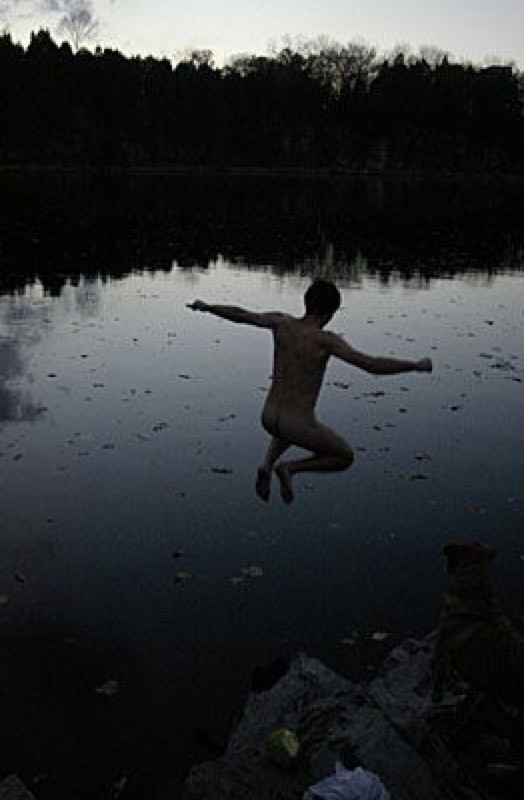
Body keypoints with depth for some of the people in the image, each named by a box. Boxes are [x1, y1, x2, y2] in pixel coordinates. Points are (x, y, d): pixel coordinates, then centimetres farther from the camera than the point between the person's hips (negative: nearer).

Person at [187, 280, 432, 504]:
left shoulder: (281, 322, -2)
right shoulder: (325, 340, -18)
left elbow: (240, 315, 11)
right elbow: (372, 365, -24)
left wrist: (207, 307, 28)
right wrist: (417, 365, -11)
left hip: (268, 417, 6)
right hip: (298, 426, -6)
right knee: (345, 457, 19)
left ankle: (267, 465, 16)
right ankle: (289, 468, 0)